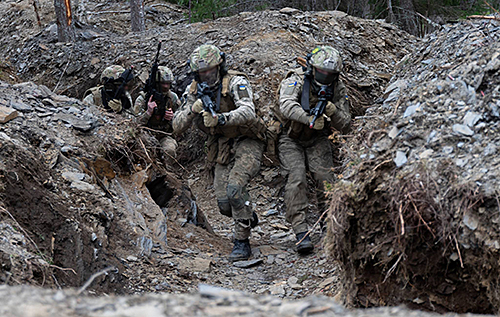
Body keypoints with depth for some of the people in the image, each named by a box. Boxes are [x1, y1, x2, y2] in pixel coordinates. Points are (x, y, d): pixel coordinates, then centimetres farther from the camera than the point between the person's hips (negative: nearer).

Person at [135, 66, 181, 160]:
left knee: (170, 150, -31)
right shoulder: (143, 98, -6)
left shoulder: (173, 98, 4)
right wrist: (148, 112, -28)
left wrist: (172, 118, -12)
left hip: (165, 137, 2)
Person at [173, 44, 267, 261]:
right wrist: (192, 110, -27)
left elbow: (248, 112, -35)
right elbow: (178, 126, -7)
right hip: (223, 149, 5)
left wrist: (221, 119, -51)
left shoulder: (235, 83, -18)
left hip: (247, 143, -5)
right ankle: (249, 217, 31)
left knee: (235, 187, -26)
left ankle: (242, 243, -14)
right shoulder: (194, 91, -2)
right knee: (224, 204, -3)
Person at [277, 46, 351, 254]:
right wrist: (310, 118, -52)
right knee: (296, 178, -22)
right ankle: (301, 233, -24)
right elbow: (286, 106, -38)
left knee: (325, 178, -17)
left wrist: (333, 112, -27)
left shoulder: (338, 89, -6)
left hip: (317, 140, 3)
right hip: (291, 140, -3)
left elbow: (345, 125, -6)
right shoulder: (295, 81, -18)